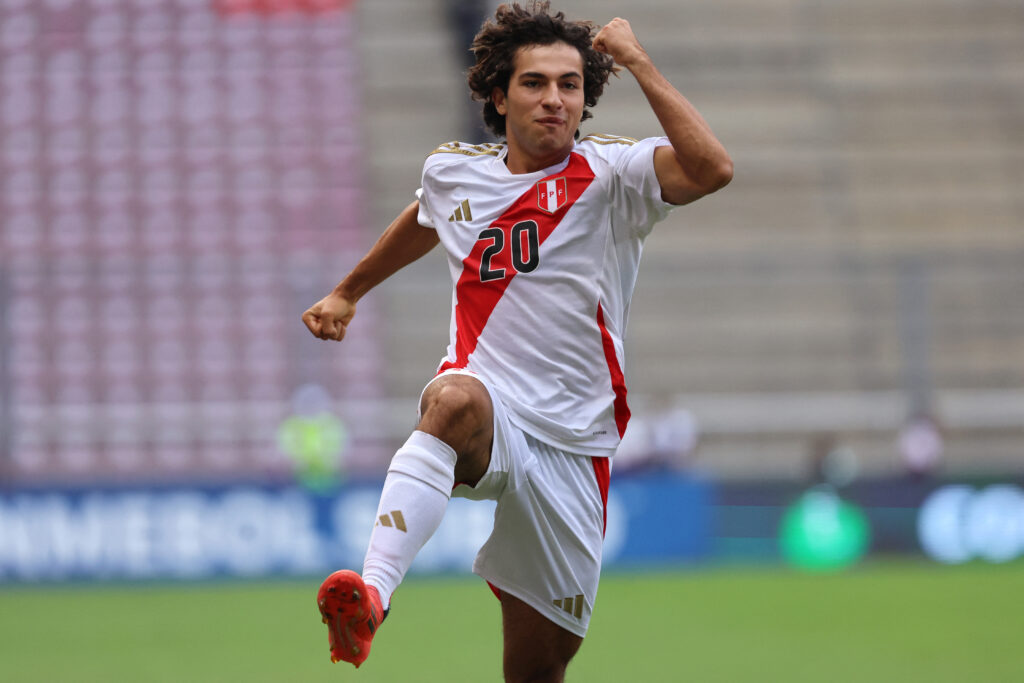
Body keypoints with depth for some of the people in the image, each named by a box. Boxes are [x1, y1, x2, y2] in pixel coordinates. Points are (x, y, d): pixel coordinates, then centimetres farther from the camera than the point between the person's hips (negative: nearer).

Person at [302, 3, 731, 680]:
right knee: (456, 397, -39)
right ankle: (372, 591, -59)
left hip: (572, 446, 0)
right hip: (487, 420, 0)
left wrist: (639, 62, -19)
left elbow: (711, 169, -23)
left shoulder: (610, 173, -3)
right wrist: (348, 292, 43)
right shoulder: (451, 172, 8)